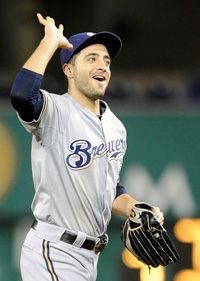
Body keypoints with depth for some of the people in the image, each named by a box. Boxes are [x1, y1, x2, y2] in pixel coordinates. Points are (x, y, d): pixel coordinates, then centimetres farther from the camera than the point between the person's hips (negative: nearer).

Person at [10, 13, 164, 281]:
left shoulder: (116, 127, 13)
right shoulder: (56, 112, -12)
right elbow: (21, 94, -35)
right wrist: (51, 39, -22)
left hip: (91, 256, 8)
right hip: (55, 254, -8)